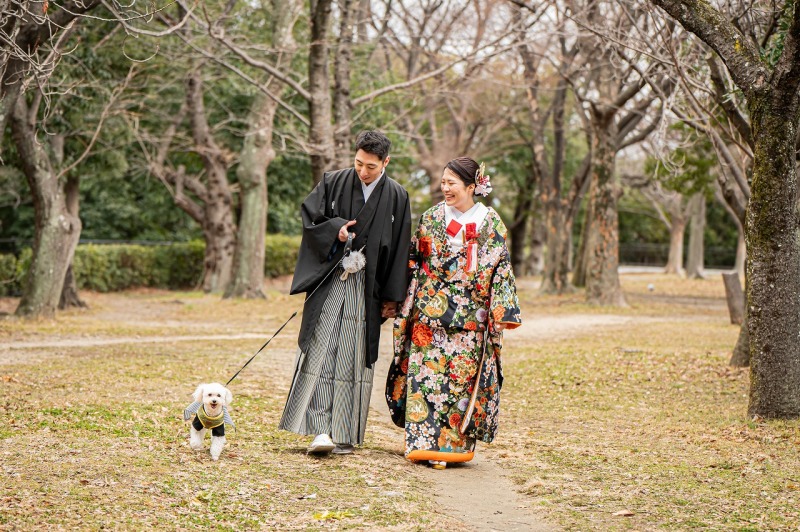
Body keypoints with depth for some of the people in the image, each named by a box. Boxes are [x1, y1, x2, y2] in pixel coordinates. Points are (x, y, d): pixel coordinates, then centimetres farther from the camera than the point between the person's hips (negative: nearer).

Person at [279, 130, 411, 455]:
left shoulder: (396, 197, 3)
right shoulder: (334, 183, 3)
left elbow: (400, 250, 5)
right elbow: (309, 215, 6)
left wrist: (392, 297, 2)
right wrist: (335, 229, -13)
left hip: (366, 289, 0)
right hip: (329, 281, 0)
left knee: (354, 359, 1)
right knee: (321, 352, -10)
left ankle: (344, 434, 7)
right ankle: (320, 429, -13)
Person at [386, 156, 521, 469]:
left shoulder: (490, 223, 3)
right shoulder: (431, 219, 7)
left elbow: (500, 269, 3)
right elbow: (413, 262, 11)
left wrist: (502, 312, -5)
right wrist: (405, 307, 6)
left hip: (470, 316, -1)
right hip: (431, 312, 1)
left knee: (463, 377, -1)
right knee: (426, 373, -5)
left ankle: (455, 443, 8)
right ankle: (425, 442, -1)